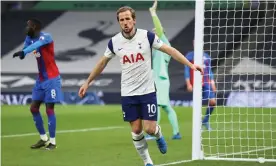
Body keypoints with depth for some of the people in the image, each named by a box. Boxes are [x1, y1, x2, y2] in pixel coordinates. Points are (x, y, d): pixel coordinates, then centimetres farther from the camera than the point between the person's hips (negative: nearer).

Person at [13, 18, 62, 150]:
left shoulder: (46, 37, -19)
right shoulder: (30, 38, 6)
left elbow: (38, 44, -41)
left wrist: (23, 52, -57)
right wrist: (22, 53, -28)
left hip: (51, 79, -8)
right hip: (40, 79, 8)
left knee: (49, 109, -7)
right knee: (33, 108, 6)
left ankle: (52, 142, 1)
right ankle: (43, 139, 16)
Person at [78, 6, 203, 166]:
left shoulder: (147, 36, -11)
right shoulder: (114, 42, -4)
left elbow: (170, 50, -7)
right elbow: (102, 63, 11)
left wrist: (190, 64, -15)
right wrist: (87, 82, 16)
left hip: (147, 91, -2)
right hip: (128, 94, 2)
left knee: (150, 129, -6)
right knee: (136, 130, 1)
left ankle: (159, 135, 31)